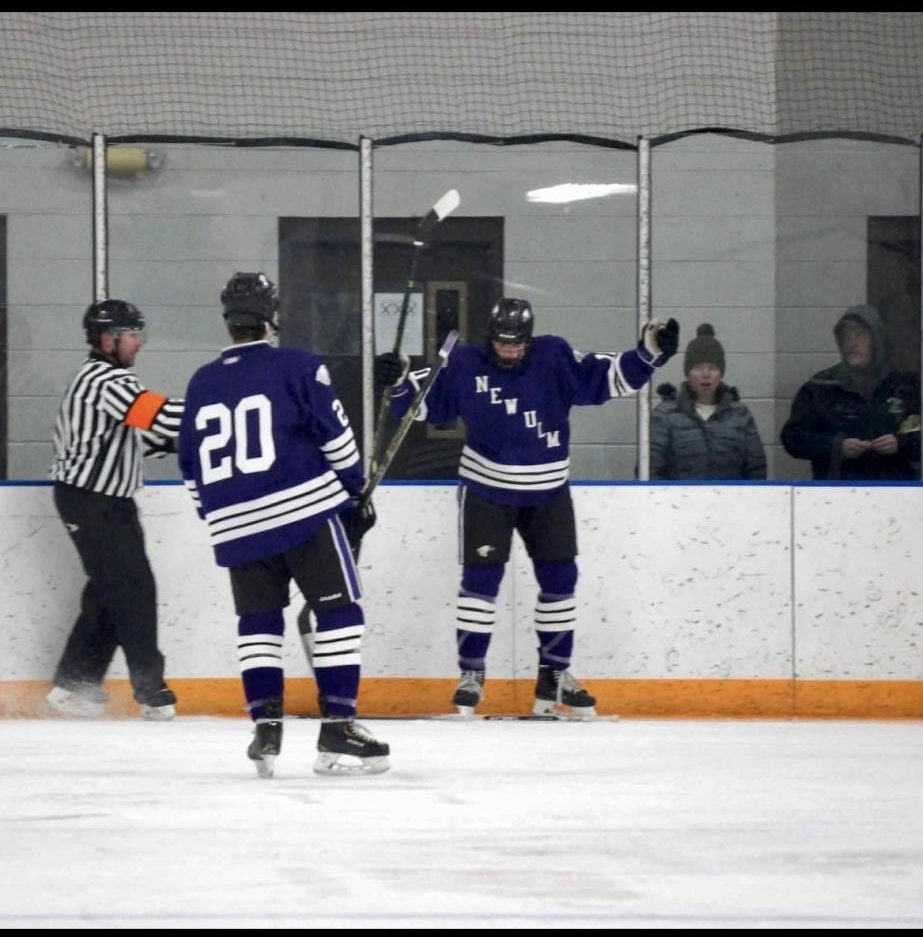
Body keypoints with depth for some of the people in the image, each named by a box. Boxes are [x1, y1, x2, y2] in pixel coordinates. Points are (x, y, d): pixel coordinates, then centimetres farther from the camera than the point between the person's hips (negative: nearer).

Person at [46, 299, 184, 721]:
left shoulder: (98, 378, 16)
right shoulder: (107, 380, -17)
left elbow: (130, 436, 19)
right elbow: (158, 414, -27)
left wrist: (172, 440, 4)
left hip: (105, 501, 11)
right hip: (91, 502, -11)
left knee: (108, 591, 12)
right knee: (132, 589, -7)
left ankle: (73, 684, 15)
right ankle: (149, 688, -2)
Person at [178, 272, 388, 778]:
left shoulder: (202, 384, 11)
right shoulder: (298, 366, -3)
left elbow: (192, 468, 16)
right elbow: (335, 436, -4)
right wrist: (356, 491, 9)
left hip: (236, 524, 5)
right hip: (306, 508, -4)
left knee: (258, 620, 15)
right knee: (338, 612, 1)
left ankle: (265, 725, 4)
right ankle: (337, 728, -6)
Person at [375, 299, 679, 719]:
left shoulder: (554, 358, -9)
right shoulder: (466, 364, -9)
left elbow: (605, 378, -9)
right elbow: (428, 402, -1)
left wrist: (649, 353, -20)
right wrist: (400, 381, -19)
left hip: (547, 492, 2)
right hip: (486, 489, -2)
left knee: (559, 578, 5)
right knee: (481, 578, -7)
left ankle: (554, 675, 17)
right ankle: (471, 674, 2)